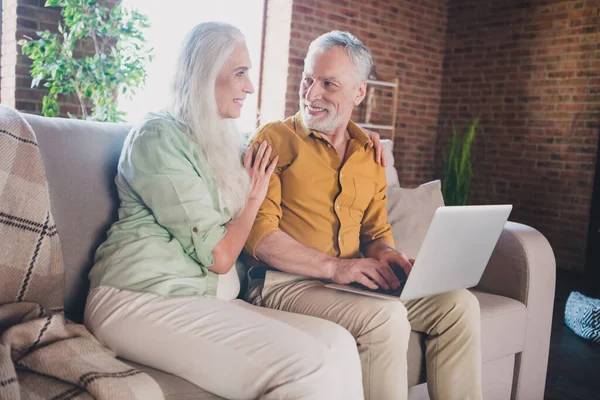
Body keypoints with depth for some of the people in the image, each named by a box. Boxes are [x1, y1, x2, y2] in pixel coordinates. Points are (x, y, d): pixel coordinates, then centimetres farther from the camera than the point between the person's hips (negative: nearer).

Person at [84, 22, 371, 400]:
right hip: (143, 298, -7)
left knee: (338, 344, -16)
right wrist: (254, 197, 6)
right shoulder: (158, 136, -7)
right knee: (307, 366, -26)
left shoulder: (226, 142, 18)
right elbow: (218, 256, -12)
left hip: (207, 299, 8)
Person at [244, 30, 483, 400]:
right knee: (386, 318, -30)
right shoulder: (275, 140, -2)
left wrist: (388, 257, -6)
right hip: (286, 281, -5)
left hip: (352, 279, 6)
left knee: (458, 304, -9)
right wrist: (334, 266, -18)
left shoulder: (370, 152, 15)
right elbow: (259, 233, -11)